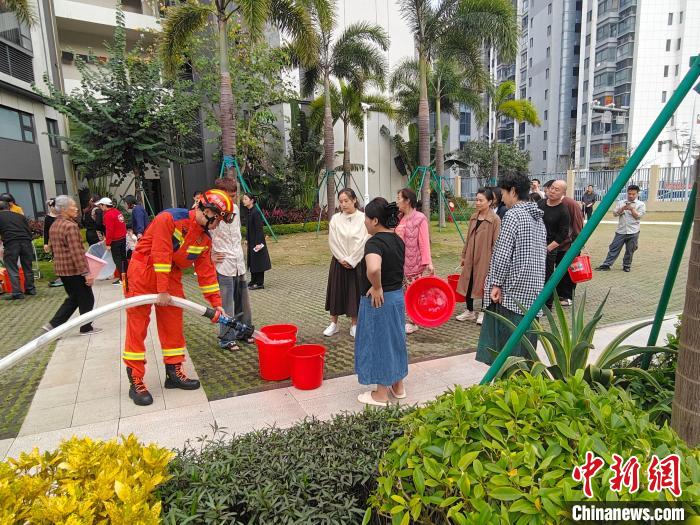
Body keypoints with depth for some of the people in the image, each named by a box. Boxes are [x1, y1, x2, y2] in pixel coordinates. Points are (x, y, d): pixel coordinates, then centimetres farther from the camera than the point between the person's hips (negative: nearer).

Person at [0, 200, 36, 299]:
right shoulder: (20, 216, 20)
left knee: (12, 269, 1)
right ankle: (30, 289, 19)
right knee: (27, 268, 13)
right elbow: (29, 231, 17)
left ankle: (17, 293, -2)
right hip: (26, 242, 4)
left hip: (10, 243, -4)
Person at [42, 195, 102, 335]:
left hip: (61, 269, 9)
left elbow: (53, 248, 20)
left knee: (73, 298, 19)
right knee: (86, 299, 6)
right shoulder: (70, 226, -19)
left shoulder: (54, 226, 11)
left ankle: (53, 325, 15)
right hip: (74, 270, -9)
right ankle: (86, 328, 16)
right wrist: (86, 272, -22)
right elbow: (76, 252, -24)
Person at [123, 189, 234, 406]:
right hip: (143, 271, -7)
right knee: (137, 325, -3)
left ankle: (174, 372, 21)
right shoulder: (169, 218, -22)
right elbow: (160, 255, -24)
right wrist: (162, 291, -22)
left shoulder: (205, 238, 0)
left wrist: (216, 303, 0)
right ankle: (136, 381, 5)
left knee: (173, 324, 8)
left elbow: (206, 271, 2)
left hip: (171, 275, 7)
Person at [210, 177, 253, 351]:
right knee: (227, 305, 1)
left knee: (243, 302, 17)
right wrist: (210, 256, -11)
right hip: (223, 265, -7)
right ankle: (226, 339, 14)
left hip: (239, 263, 7)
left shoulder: (235, 209, 8)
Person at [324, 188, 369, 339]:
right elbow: (332, 241, -2)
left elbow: (362, 242, -10)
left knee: (355, 291, 5)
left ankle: (354, 325, 18)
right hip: (339, 262, 2)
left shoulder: (363, 218, -7)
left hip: (357, 262, -2)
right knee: (336, 290, 7)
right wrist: (342, 259, -9)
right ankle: (333, 323, 20)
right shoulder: (335, 219, 0)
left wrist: (351, 260, -12)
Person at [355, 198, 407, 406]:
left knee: (379, 342, 6)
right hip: (397, 296, 8)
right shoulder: (398, 240, 5)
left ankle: (381, 394, 21)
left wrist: (376, 288, -26)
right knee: (394, 339, 20)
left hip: (378, 301, -8)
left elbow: (373, 268, -42)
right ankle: (398, 386, 35)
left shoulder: (374, 242, -23)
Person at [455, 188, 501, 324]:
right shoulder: (473, 217, 7)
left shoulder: (495, 219, -12)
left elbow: (496, 243, -12)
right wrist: (463, 255, 13)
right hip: (471, 257, 6)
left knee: (483, 285, 7)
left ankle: (483, 313, 25)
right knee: (468, 283, 10)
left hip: (485, 258, -6)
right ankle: (470, 311, 26)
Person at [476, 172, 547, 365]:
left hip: (512, 289, -8)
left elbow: (503, 254, -17)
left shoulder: (513, 215, -12)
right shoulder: (538, 217, 14)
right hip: (533, 290, 8)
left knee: (505, 342, -1)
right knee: (526, 338, 14)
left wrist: (496, 283, -12)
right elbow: (543, 252, 18)